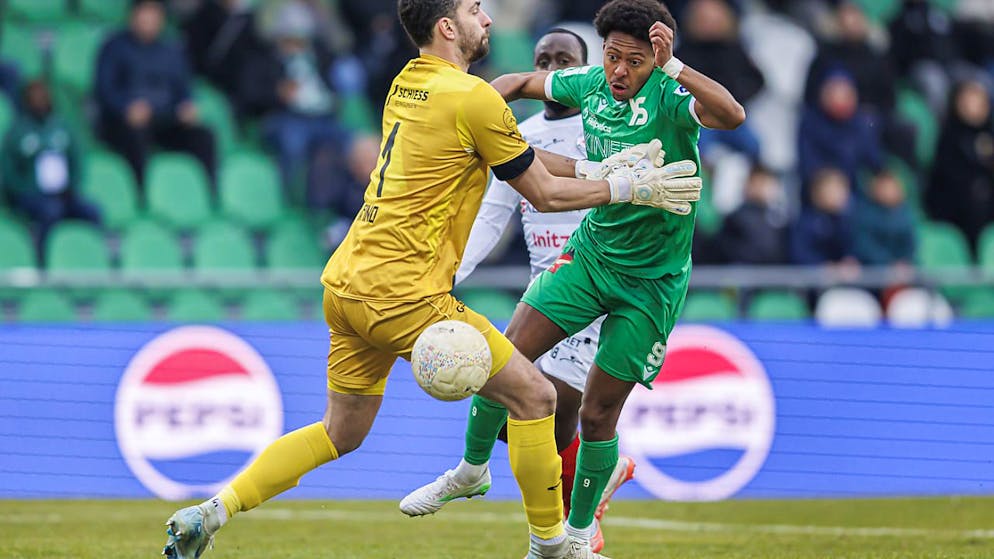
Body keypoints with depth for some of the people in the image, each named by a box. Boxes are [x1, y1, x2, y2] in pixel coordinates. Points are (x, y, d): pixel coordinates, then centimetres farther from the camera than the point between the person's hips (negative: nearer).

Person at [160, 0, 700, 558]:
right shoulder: (472, 98, -12)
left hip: (346, 283, 9)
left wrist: (593, 169, 19)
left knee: (341, 434, 18)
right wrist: (629, 188, 7)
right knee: (534, 396, 2)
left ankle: (211, 513, 10)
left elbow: (517, 156, 23)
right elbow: (544, 194, -3)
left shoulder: (408, 84, 14)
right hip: (404, 296, -9)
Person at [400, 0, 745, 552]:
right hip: (591, 252, 5)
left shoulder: (669, 98, -21)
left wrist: (674, 66, -51)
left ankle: (579, 532, 21)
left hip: (651, 279, -5)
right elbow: (521, 82, 14)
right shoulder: (590, 84, -4)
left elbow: (732, 115, -42)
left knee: (597, 414, -1)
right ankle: (470, 471, 19)